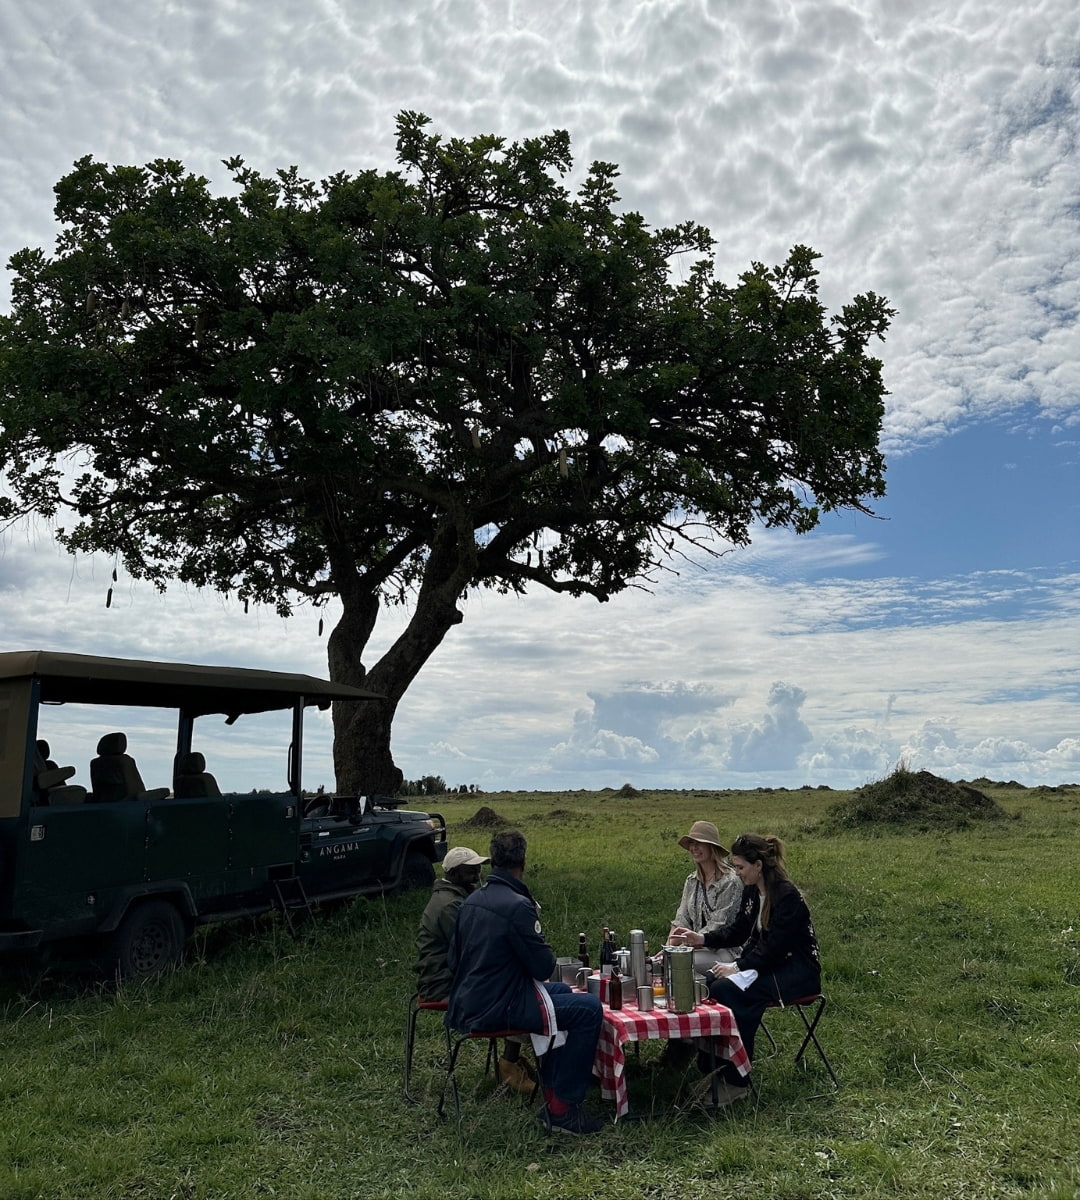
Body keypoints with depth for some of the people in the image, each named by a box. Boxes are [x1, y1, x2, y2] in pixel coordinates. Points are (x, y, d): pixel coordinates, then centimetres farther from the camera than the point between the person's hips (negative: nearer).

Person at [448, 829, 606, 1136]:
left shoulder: (471, 901, 6)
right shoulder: (517, 906, -21)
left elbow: (455, 958, 15)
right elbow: (544, 967, -17)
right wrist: (542, 946, 4)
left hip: (466, 1005, 10)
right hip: (495, 1009, -10)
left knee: (562, 992, 24)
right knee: (589, 1009, -9)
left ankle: (552, 1093, 25)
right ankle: (563, 1109, -1)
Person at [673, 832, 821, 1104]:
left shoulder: (788, 896, -21)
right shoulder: (752, 891, 4)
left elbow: (775, 949, -23)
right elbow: (737, 930, 12)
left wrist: (737, 967, -24)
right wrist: (702, 939, -2)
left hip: (797, 971, -8)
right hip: (767, 962, 8)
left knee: (728, 989, -27)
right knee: (712, 986, -15)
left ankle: (735, 1081, -17)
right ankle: (710, 1068, -9)